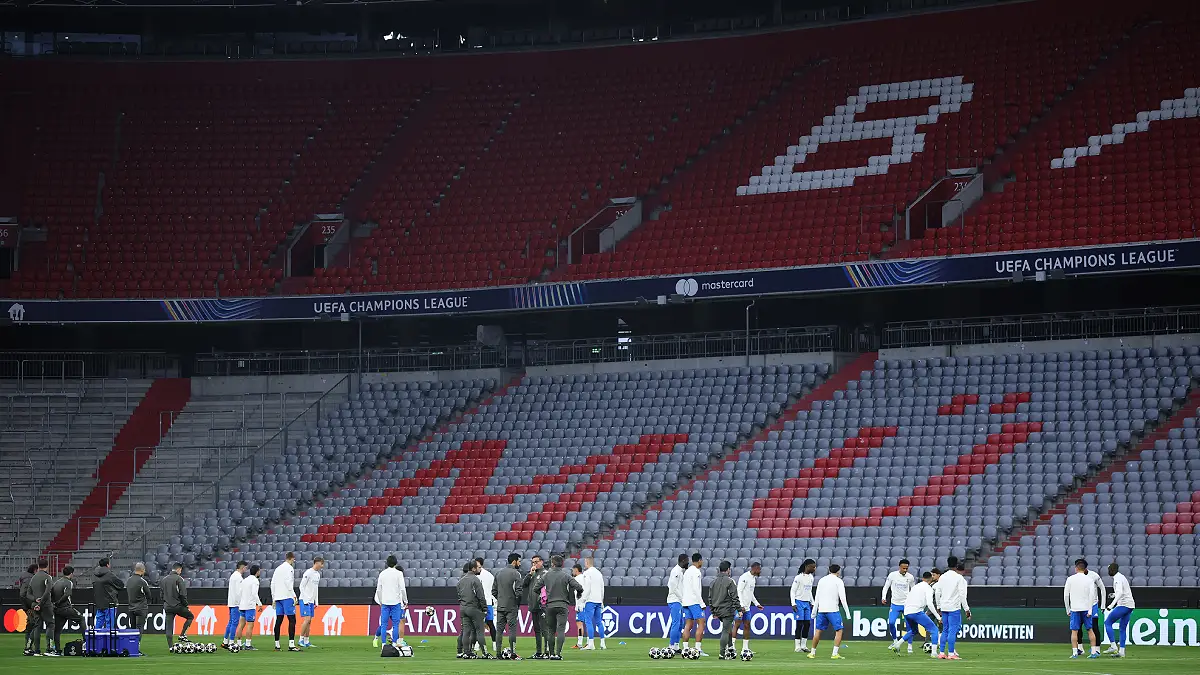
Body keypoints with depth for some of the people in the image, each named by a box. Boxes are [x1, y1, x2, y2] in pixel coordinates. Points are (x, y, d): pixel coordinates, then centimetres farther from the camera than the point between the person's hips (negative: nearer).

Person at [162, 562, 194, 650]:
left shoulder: (164, 579, 11)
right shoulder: (179, 579, -9)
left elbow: (162, 594, 16)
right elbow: (183, 594, -13)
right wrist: (186, 606, -5)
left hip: (167, 606, 6)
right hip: (178, 606, -6)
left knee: (169, 627, 7)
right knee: (190, 616, 16)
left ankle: (170, 646, 4)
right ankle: (182, 635, 5)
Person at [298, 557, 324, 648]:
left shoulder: (318, 574, 13)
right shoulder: (308, 573, -12)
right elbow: (301, 586, -13)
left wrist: (316, 601, 15)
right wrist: (305, 600, -17)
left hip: (311, 601, 8)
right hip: (305, 600, -8)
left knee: (309, 621, 6)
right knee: (307, 619, -14)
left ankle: (306, 641, 9)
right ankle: (301, 639, -9)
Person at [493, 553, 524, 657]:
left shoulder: (499, 573, 11)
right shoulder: (516, 573, -9)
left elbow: (494, 591, 12)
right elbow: (518, 591, -16)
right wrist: (518, 602, -1)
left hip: (500, 606, 6)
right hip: (511, 607, -6)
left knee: (499, 629, 8)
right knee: (512, 629, -4)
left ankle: (498, 653, 7)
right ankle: (513, 654, -7)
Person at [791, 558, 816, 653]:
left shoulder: (811, 577, 10)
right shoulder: (799, 577, -12)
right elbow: (793, 591, -9)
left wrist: (812, 603, 18)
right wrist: (793, 603, -15)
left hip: (807, 603, 7)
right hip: (799, 602, -7)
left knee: (807, 624, 4)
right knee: (800, 624, -7)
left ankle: (804, 645, 11)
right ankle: (798, 646, -3)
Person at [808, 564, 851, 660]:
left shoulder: (821, 580, 13)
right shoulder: (838, 581, -1)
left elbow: (817, 597, 14)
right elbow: (842, 598, -8)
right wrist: (847, 612, -7)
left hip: (821, 609, 5)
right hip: (832, 610, -5)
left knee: (818, 631, 13)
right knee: (839, 631, -1)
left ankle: (812, 653, 16)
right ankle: (835, 654, -10)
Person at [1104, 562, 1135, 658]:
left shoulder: (1117, 578, -11)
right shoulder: (1121, 576, 19)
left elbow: (1120, 593, -25)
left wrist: (1112, 604, -33)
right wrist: (1114, 594, 39)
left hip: (1123, 605, -9)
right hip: (1130, 606, 9)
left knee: (1108, 622, -3)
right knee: (1122, 628, 11)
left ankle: (1113, 647, -9)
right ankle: (1121, 651, 8)